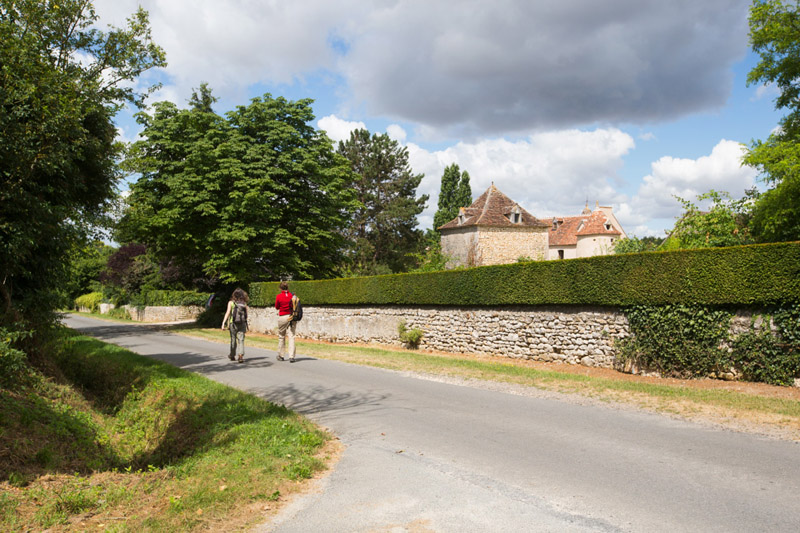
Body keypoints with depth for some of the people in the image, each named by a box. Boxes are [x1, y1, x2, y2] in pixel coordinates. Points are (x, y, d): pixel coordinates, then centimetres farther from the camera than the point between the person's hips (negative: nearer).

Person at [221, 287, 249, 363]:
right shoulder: (244, 303, 3)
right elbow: (246, 315, 5)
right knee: (241, 340, 0)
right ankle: (241, 355, -17)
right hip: (242, 324, 1)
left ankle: (232, 355, 28)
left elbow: (228, 313, -11)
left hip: (233, 324, -1)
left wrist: (223, 323, -14)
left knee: (233, 340, 13)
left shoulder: (231, 302, -3)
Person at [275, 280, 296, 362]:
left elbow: (276, 307, 5)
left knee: (281, 336, 13)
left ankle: (281, 355, 23)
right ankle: (291, 356, -7)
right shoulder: (292, 295, -2)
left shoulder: (279, 296, -7)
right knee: (291, 336, 0)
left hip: (283, 317, -1)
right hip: (292, 317, 2)